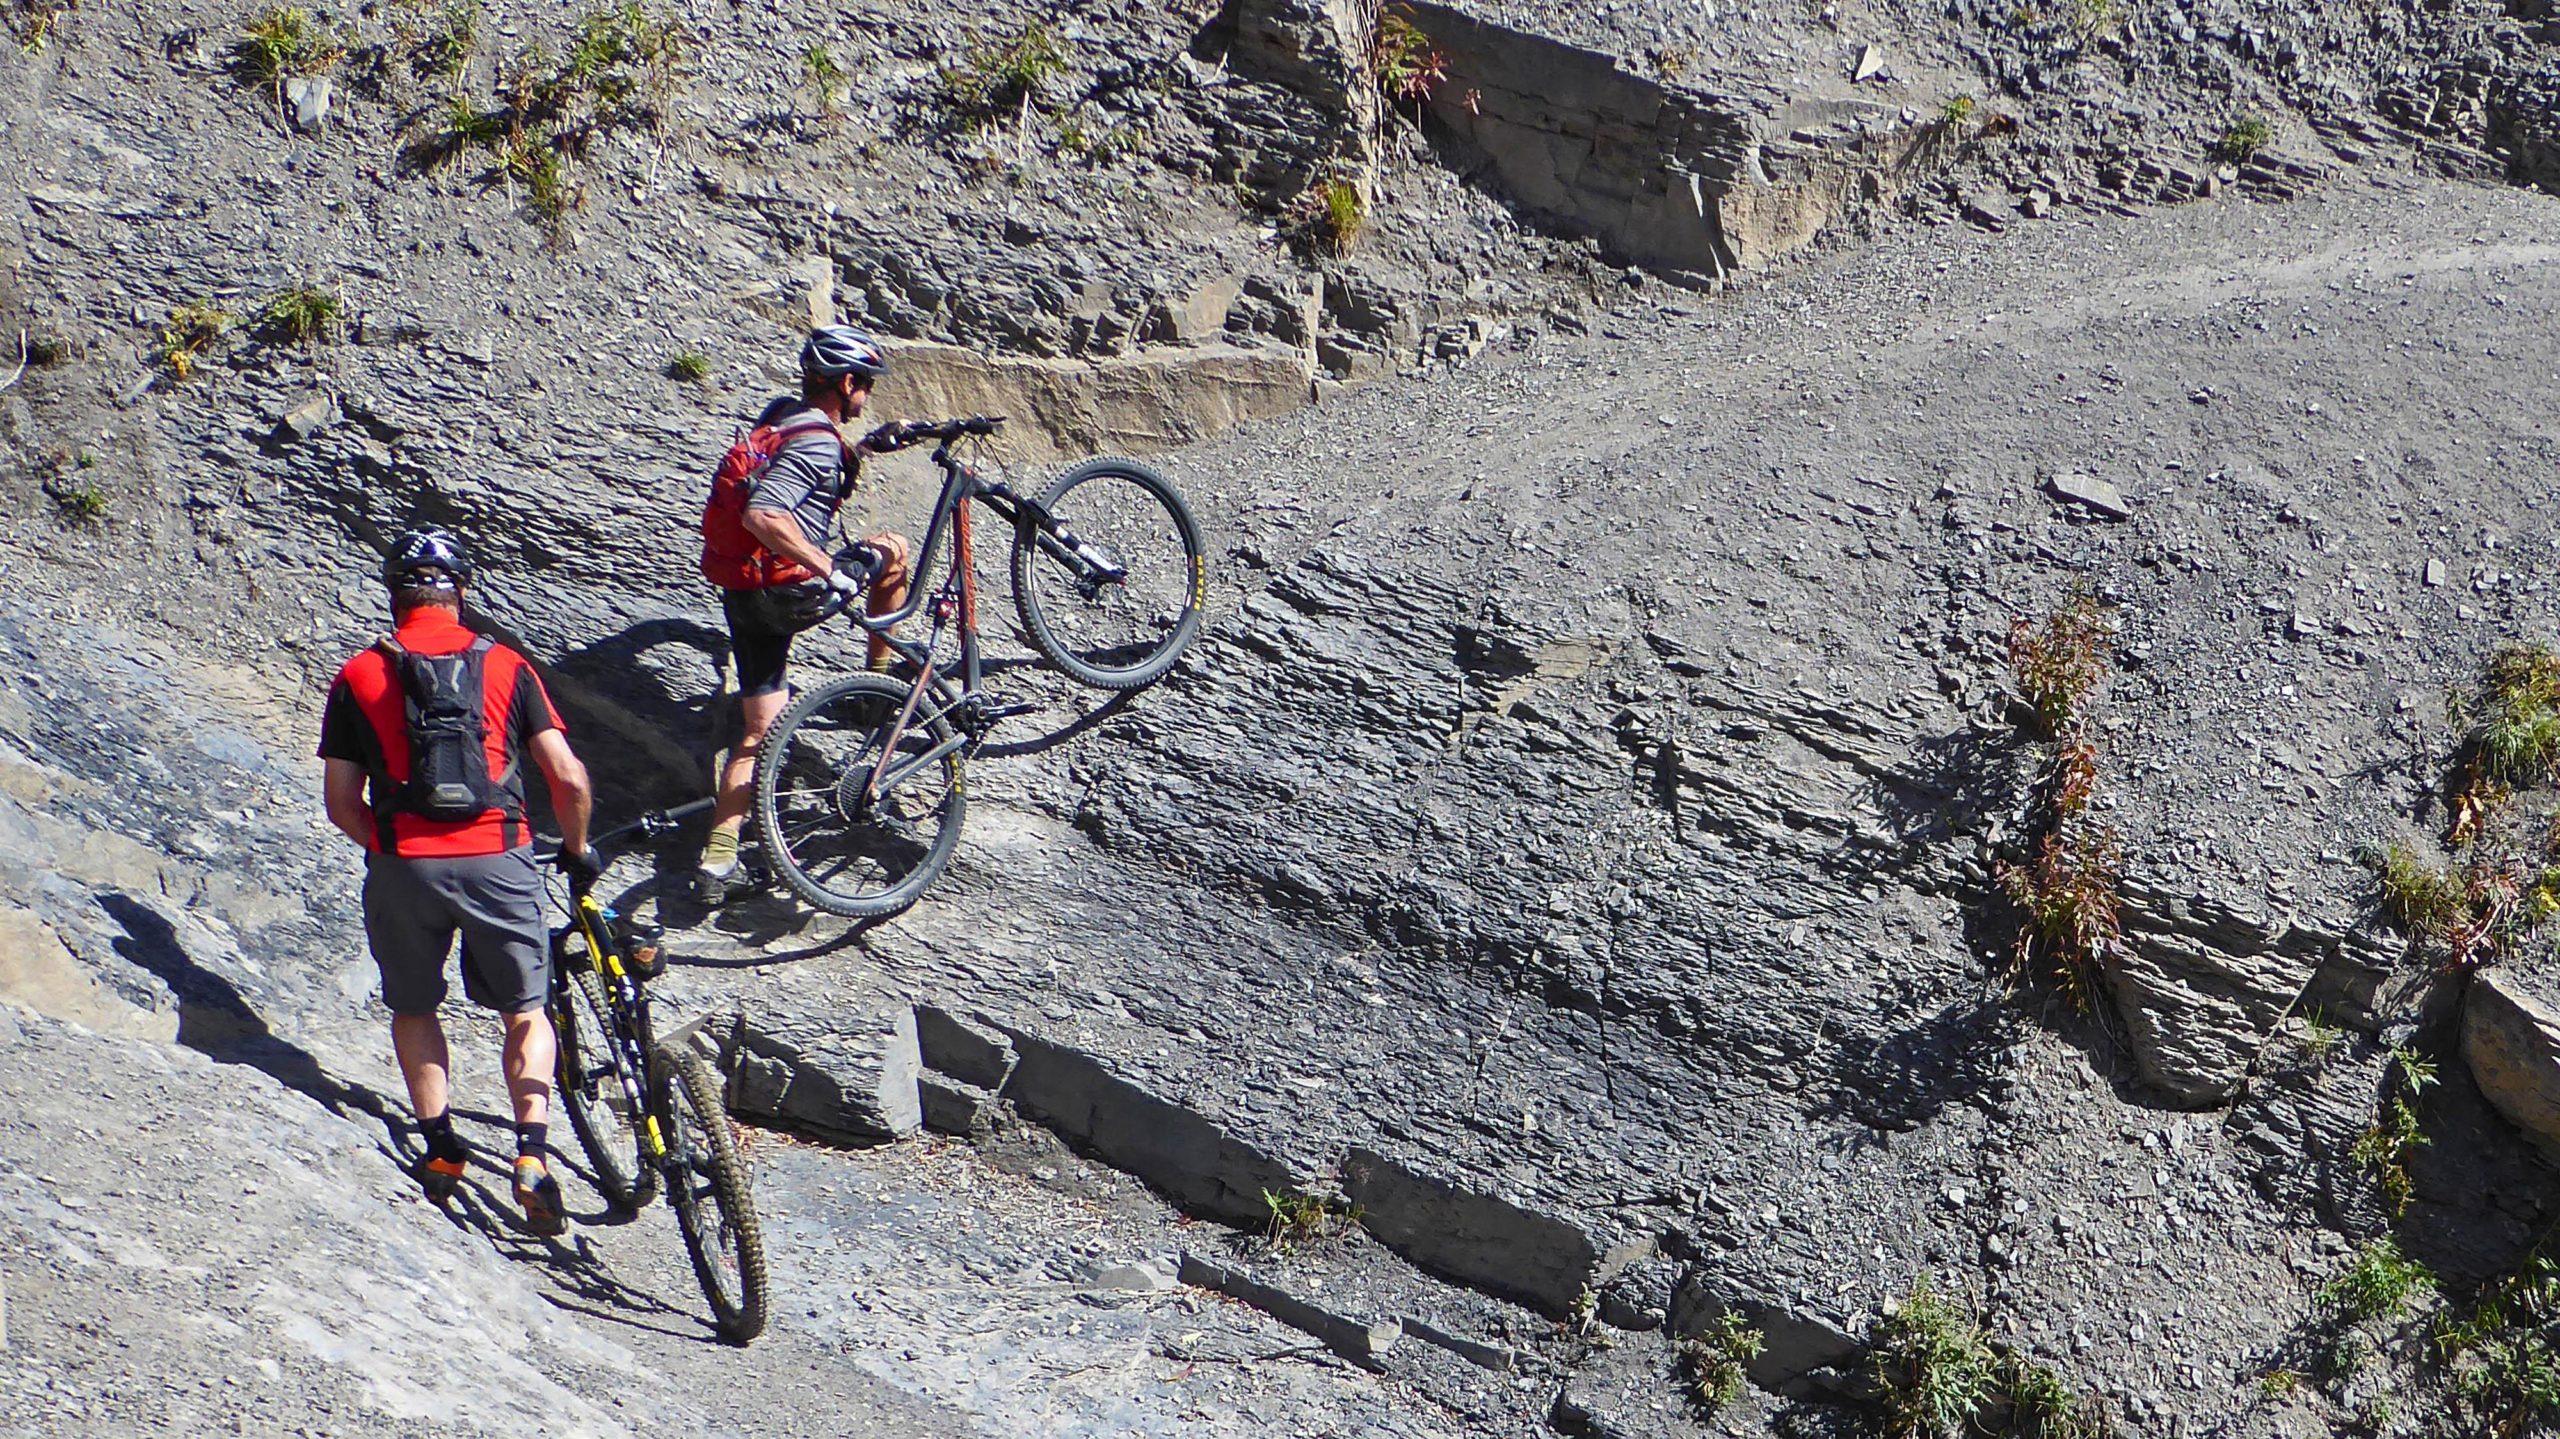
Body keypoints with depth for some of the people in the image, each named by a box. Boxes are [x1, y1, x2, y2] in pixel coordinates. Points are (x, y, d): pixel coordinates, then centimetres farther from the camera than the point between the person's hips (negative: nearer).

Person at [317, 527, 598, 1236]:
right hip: (497, 861, 0)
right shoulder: (506, 668, 5)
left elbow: (342, 804, 4)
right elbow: (570, 778, -1)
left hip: (404, 866, 0)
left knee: (414, 1009, 23)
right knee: (527, 1013, 14)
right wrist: (576, 849, 16)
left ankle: (440, 1144, 16)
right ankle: (532, 1152, -1)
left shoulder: (358, 678, 6)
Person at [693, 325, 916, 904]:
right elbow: (762, 515, -31)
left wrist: (863, 447, 25)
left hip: (743, 593, 8)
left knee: (759, 733, 11)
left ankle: (716, 863, 6)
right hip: (785, 593, -8)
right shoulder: (818, 439, -18)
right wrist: (829, 570, -28)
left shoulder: (782, 414, 11)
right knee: (893, 549, 10)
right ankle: (881, 682, 18)